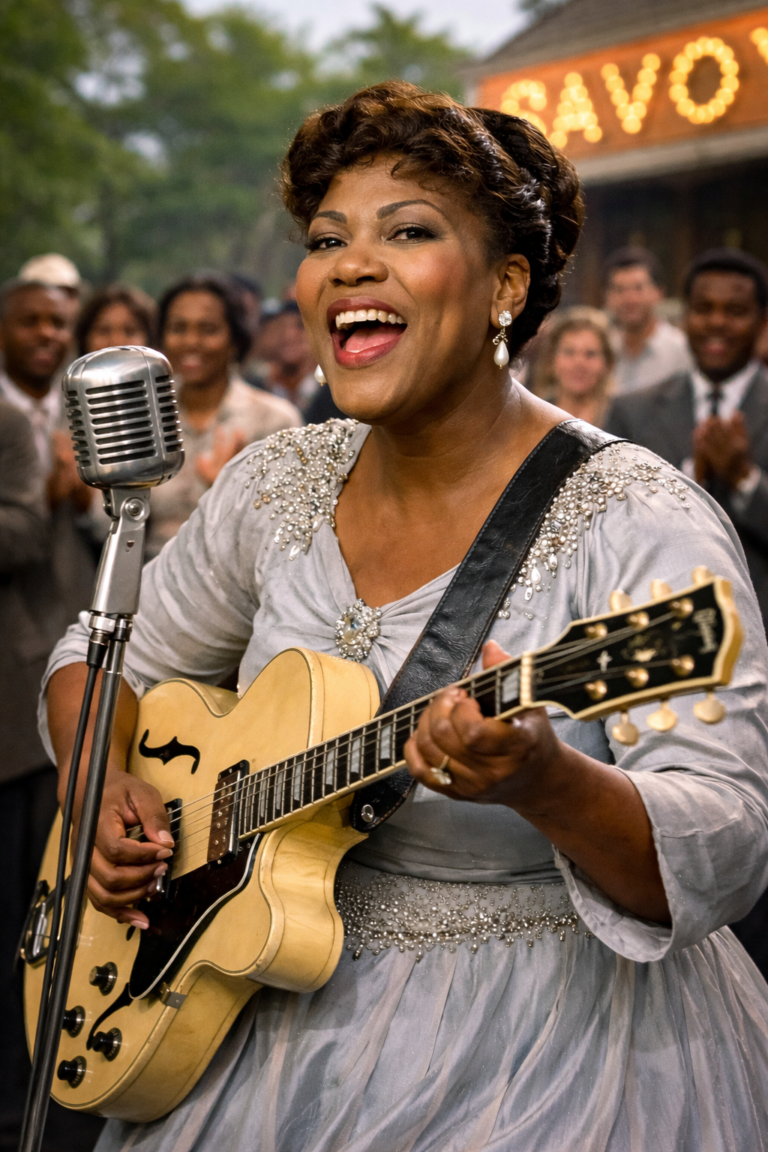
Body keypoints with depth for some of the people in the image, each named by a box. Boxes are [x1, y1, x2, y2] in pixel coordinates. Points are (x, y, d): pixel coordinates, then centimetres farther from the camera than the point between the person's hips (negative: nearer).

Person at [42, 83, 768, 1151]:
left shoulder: (632, 522, -16)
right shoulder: (278, 485, 2)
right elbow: (107, 660, 15)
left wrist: (547, 785, -40)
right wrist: (103, 783, -5)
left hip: (551, 1033, -4)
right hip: (289, 1011, 5)